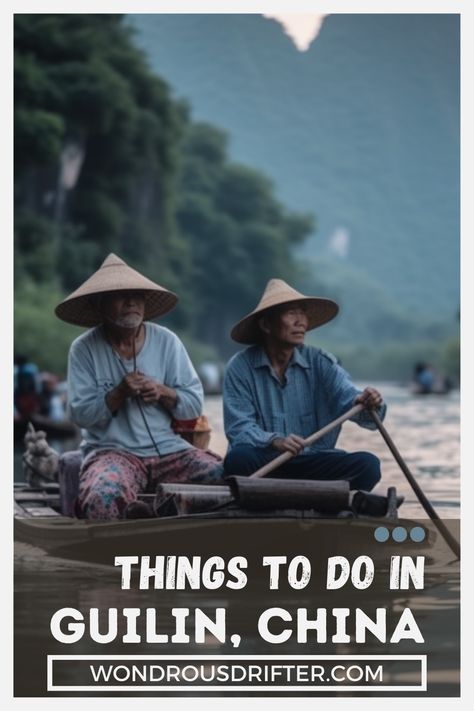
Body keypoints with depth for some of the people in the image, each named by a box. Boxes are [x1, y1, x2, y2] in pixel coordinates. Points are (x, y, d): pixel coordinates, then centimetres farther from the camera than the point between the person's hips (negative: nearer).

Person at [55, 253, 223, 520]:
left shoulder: (167, 341, 7)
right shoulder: (84, 349, 1)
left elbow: (195, 405, 7)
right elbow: (80, 414, -4)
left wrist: (163, 392, -12)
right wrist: (119, 393, -17)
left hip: (168, 448, 4)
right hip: (112, 451, -4)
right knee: (102, 498, -38)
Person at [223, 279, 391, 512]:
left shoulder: (320, 363, 3)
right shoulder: (240, 368, -4)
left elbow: (347, 396, -12)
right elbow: (238, 428, -11)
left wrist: (364, 403, -37)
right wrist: (274, 441, -31)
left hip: (314, 463, 2)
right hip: (264, 465, -2)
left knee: (367, 464, -22)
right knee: (239, 458, -34)